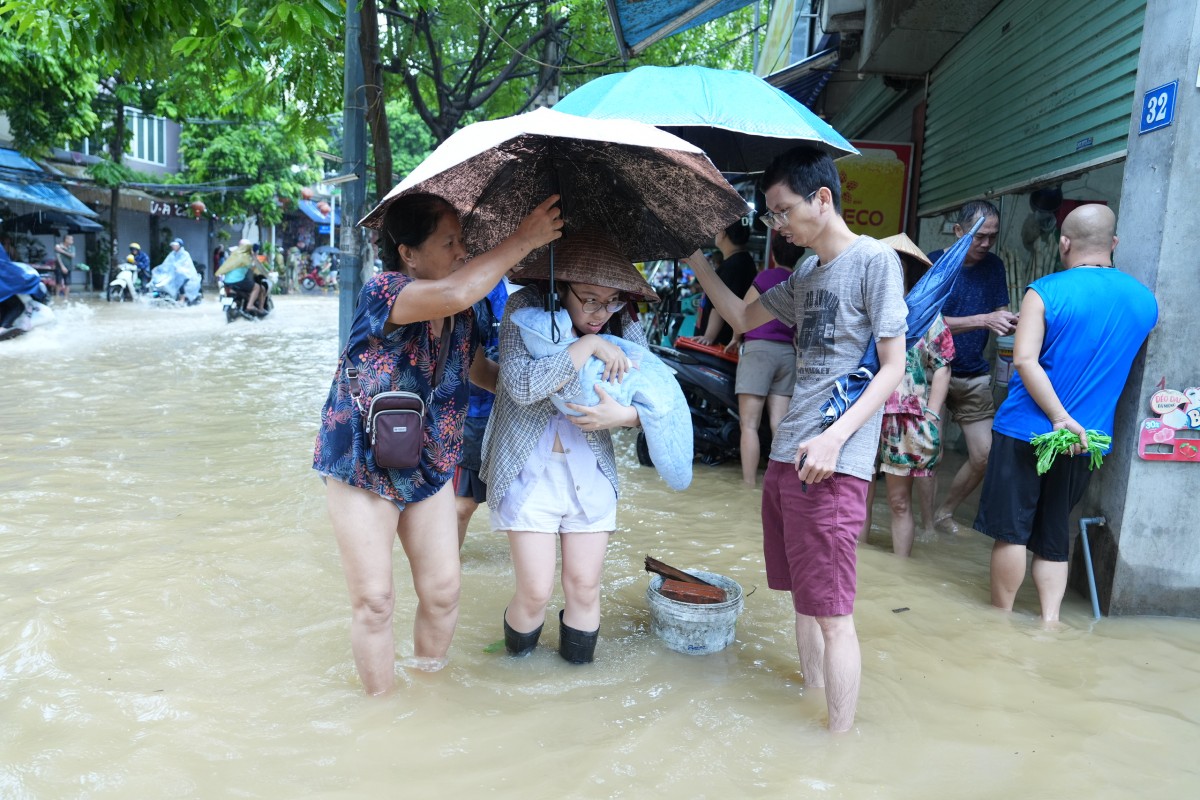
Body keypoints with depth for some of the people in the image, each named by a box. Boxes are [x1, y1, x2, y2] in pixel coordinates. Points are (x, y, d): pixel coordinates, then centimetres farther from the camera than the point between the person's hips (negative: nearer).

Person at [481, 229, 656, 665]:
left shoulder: (624, 329, -3)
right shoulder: (526, 309, -12)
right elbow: (522, 385, -27)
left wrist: (623, 415, -22)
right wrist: (588, 344, -26)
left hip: (591, 473, 3)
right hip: (529, 469, -3)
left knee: (584, 586, 8)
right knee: (535, 591, -1)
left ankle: (579, 664, 34)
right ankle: (516, 664, 30)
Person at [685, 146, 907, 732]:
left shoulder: (875, 259, -7)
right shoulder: (806, 274, 16)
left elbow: (893, 366, -10)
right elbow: (744, 319, 28)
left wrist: (835, 437, -20)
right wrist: (698, 264, 21)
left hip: (834, 464, -8)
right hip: (786, 456, 8)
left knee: (831, 612, -2)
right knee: (801, 596, 16)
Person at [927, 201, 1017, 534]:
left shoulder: (994, 266, 6)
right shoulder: (936, 263, -9)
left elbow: (1000, 316, 5)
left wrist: (1010, 322, -19)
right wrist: (984, 320, -29)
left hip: (974, 375, 5)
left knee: (984, 455, 2)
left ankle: (944, 514, 23)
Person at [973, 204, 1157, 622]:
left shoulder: (1044, 291, -10)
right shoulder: (1145, 300, 6)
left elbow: (1024, 359, -20)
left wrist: (1061, 417, -18)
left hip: (1025, 430, -4)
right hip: (1086, 440, 4)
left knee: (1011, 531, 4)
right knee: (1054, 539, 15)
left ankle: (1001, 620, 13)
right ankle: (1049, 620, 12)